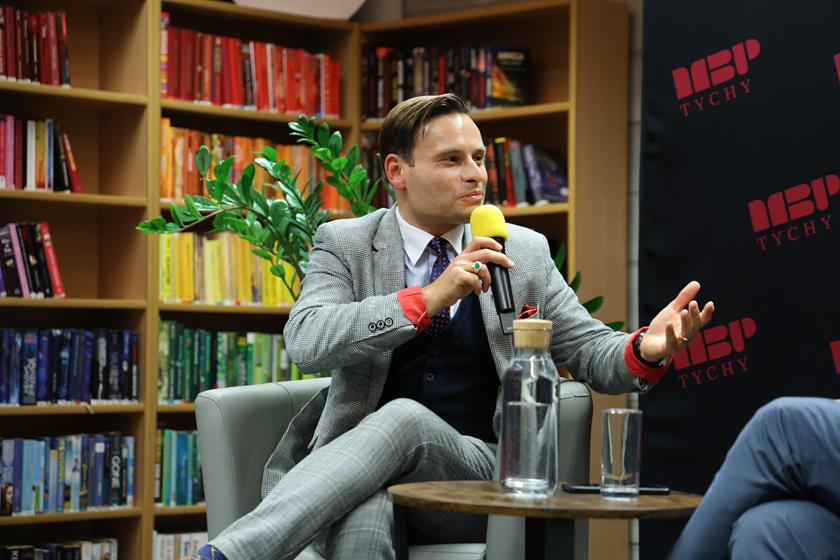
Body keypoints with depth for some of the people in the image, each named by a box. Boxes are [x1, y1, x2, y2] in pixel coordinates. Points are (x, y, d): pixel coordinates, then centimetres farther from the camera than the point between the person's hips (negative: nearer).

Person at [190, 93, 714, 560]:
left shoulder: (525, 251, 12)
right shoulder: (344, 243, 6)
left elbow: (590, 350, 14)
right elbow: (306, 340, -12)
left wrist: (647, 350, -11)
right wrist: (429, 298, -23)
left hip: (478, 472, 1)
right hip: (360, 474, -1)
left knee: (405, 417, -35)